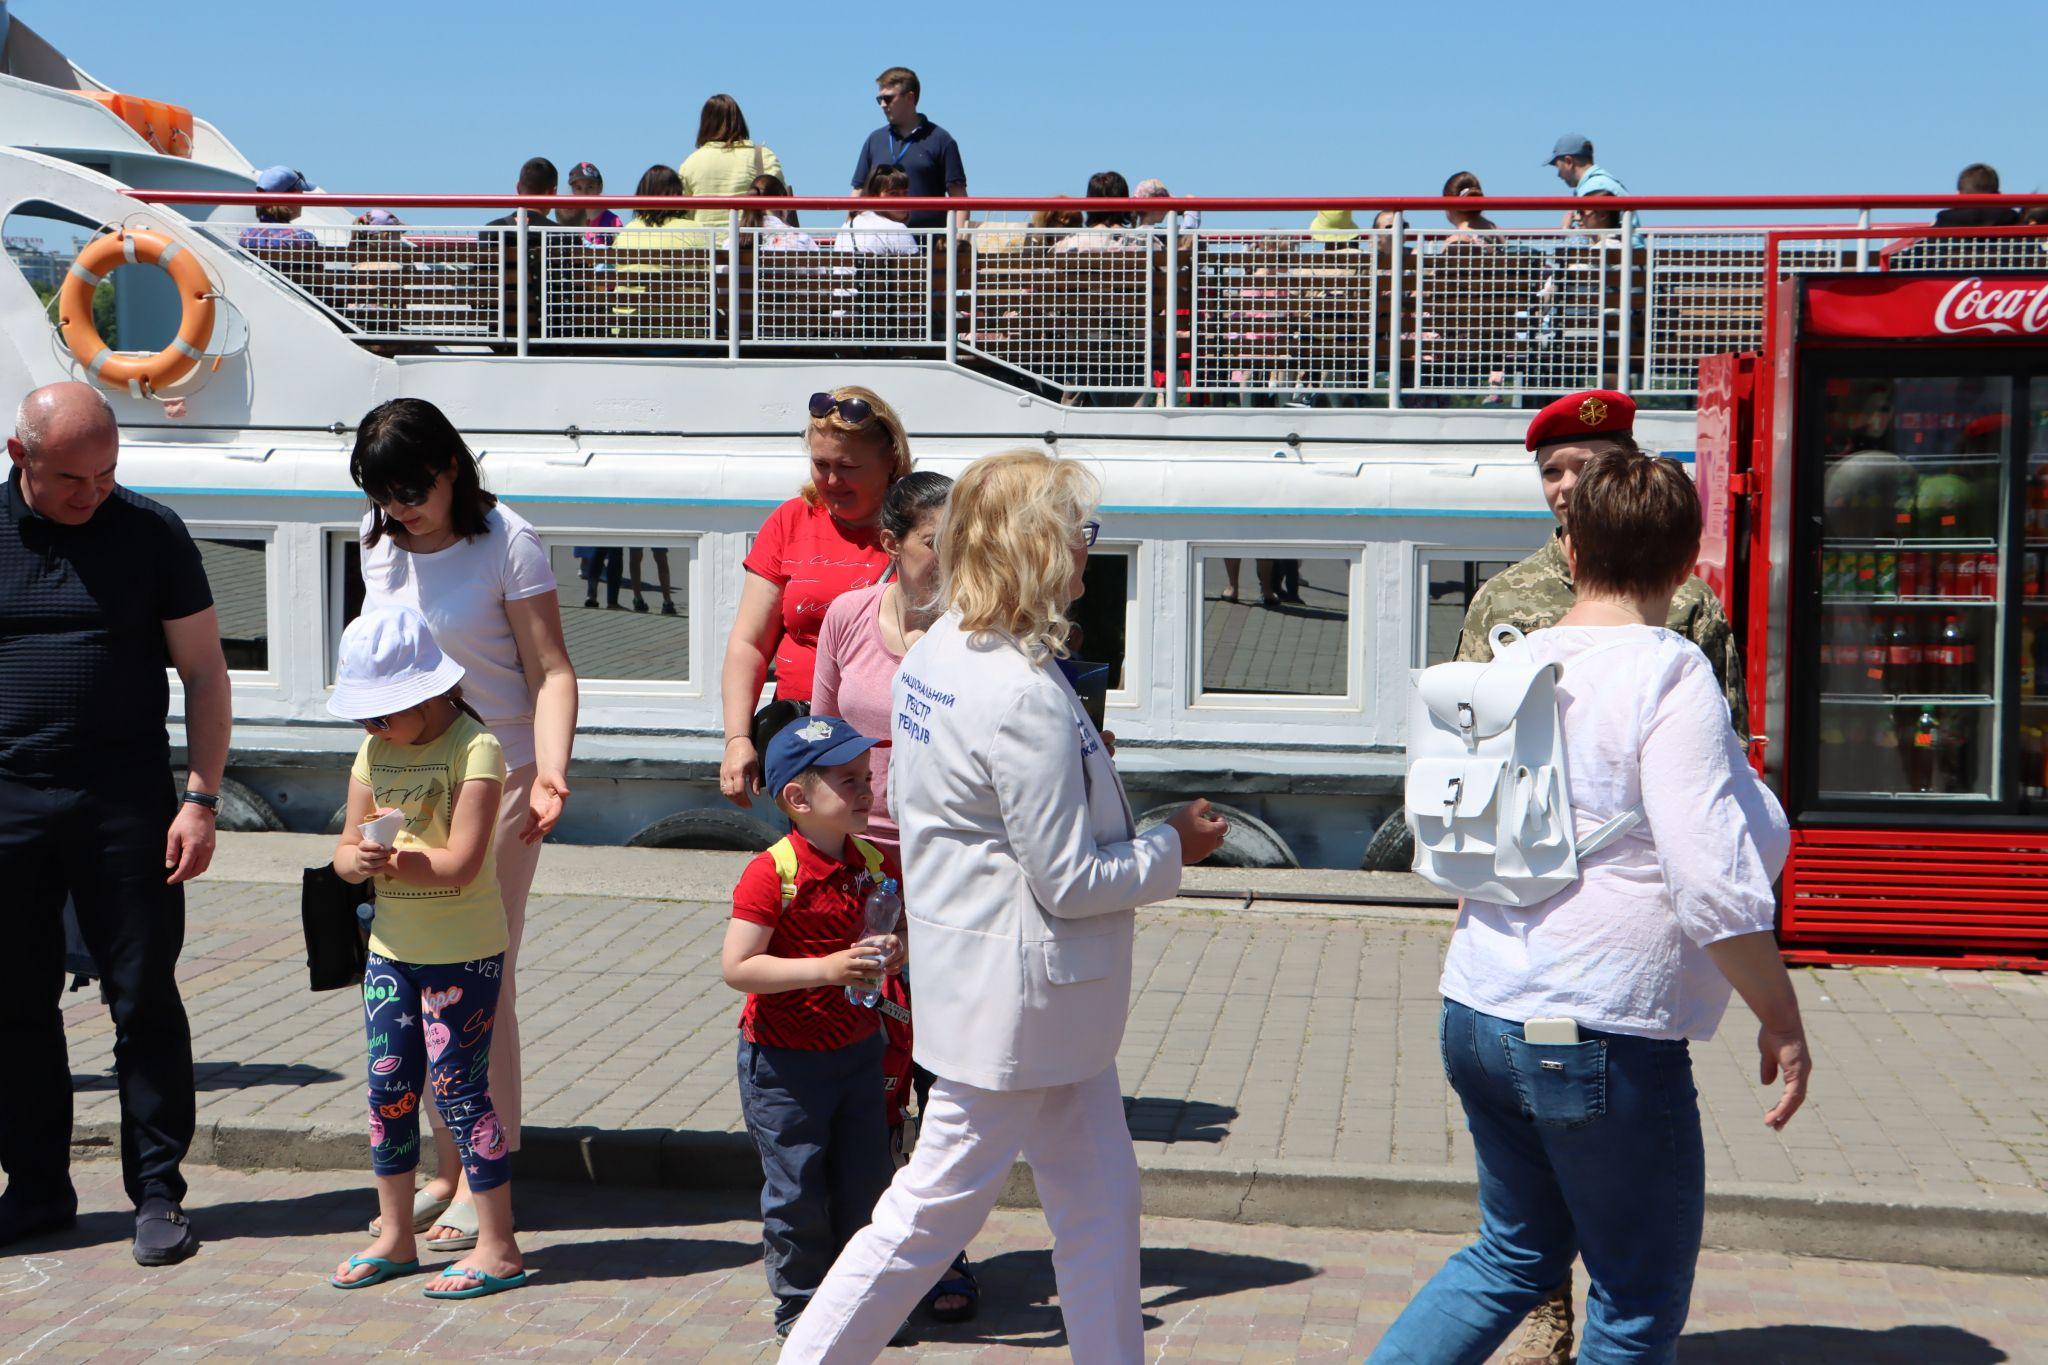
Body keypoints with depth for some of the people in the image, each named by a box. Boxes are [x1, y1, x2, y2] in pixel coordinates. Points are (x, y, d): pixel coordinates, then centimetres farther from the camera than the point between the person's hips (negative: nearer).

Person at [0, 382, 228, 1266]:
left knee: (145, 1002, 1)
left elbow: (204, 673, 3)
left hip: (125, 806, -1)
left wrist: (200, 799, -5)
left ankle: (158, 1194, 11)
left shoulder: (151, 534, 0)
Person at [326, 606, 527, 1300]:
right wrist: (357, 859, -16)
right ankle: (395, 1237, 25)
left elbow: (460, 864, -22)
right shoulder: (374, 751, 8)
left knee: (459, 1092, -4)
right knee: (389, 1092, 11)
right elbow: (347, 849, 6)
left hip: (463, 954, -7)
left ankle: (497, 1247, 6)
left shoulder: (475, 748, -15)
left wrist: (389, 860, -23)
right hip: (391, 950, 7)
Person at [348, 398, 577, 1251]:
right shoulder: (379, 540, 6)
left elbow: (550, 671, -14)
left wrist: (549, 770, -29)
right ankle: (446, 1170, 18)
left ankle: (486, 1183, 6)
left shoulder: (507, 542, -12)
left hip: (496, 776, -6)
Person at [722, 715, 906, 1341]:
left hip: (858, 1048, 6)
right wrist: (824, 969, -29)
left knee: (865, 1181, 13)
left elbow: (893, 928, 17)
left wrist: (896, 952, -8)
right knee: (797, 1188, 4)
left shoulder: (874, 860, 0)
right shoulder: (771, 873, -20)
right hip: (785, 1059, -6)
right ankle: (799, 1303, 22)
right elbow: (736, 966, -23)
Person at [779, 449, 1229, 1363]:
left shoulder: (933, 654, 4)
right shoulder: (1025, 698, -25)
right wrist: (1174, 850, -6)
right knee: (936, 1210, 5)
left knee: (1101, 1201, 16)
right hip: (1018, 1001, -10)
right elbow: (1069, 881, -21)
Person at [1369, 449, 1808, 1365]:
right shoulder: (1668, 675, -14)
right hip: (1603, 1036, -7)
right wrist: (1782, 1020, -10)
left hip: (1477, 1014, 7)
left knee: (1516, 1252, 25)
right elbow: (1714, 880, -21)